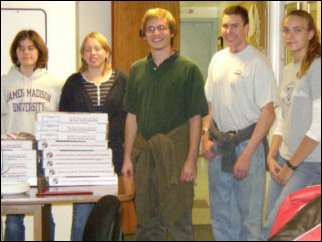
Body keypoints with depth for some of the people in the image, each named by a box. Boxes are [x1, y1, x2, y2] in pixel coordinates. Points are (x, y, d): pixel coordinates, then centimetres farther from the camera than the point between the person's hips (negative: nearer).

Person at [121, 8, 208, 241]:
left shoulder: (188, 69, -2)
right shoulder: (137, 69, 10)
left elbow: (196, 118, -4)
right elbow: (132, 116, 12)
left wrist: (191, 160, -10)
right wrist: (127, 157, 8)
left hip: (175, 154, -4)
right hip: (144, 154, 4)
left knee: (178, 221, 0)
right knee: (146, 222, 11)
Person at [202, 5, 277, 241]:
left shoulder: (258, 62, -11)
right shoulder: (217, 59, 10)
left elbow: (268, 113, -15)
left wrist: (247, 155, -18)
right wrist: (206, 137, 5)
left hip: (247, 143, -6)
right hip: (218, 146, 6)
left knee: (249, 214, 1)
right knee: (221, 213, 15)